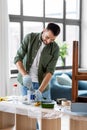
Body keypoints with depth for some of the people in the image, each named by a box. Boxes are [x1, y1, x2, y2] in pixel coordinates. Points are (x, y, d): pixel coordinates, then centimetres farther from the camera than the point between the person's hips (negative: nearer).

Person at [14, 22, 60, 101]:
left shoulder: (55, 49, -10)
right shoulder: (30, 38, -10)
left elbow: (50, 71, -15)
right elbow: (18, 58, -14)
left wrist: (40, 90, -28)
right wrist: (25, 75, -31)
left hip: (42, 83, 0)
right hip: (26, 82, 0)